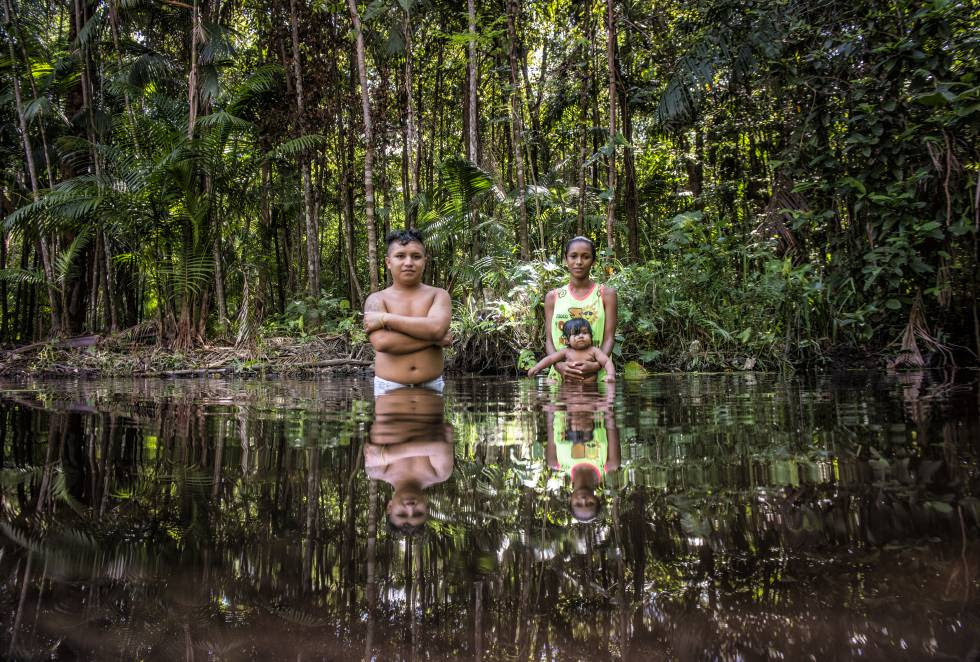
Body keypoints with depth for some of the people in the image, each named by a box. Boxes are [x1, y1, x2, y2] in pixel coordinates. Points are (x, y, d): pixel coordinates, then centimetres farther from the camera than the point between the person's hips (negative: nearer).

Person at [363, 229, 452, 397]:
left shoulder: (438, 295, 6)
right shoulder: (376, 300, 3)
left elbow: (437, 328, -16)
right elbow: (381, 343, -15)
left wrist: (385, 319, -12)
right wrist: (433, 338, -12)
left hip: (431, 385, 1)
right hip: (389, 387, -1)